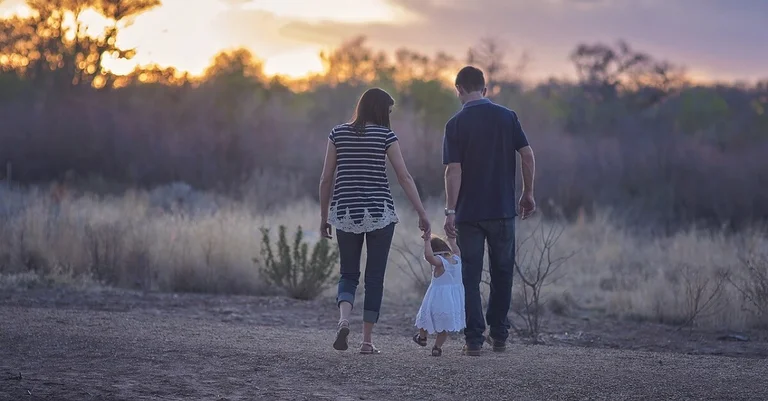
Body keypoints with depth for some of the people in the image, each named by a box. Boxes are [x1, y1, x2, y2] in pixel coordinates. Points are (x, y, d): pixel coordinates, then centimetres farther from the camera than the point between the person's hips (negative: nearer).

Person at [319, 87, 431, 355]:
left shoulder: (338, 133, 4)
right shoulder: (385, 135, -3)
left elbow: (326, 178, 4)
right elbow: (404, 177, -6)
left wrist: (324, 216, 12)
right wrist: (422, 214, -2)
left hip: (345, 213, 2)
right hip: (379, 213, -2)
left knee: (348, 275, 12)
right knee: (375, 277, 7)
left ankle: (344, 319, -16)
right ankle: (367, 341, 6)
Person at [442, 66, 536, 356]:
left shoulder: (456, 124, -6)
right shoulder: (507, 117, 1)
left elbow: (453, 170, -12)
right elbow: (528, 156, -2)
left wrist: (450, 211, -11)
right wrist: (528, 194, 9)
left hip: (469, 212, -2)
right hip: (503, 210, 2)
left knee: (470, 277, 4)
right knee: (502, 273, 15)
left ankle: (474, 339, 0)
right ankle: (499, 335, 19)